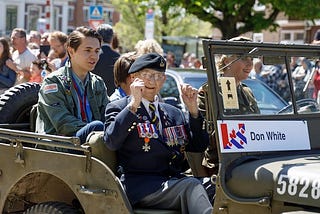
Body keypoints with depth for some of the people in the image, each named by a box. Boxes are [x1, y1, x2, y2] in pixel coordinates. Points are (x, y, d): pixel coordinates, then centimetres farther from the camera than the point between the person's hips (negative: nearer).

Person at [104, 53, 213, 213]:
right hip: (138, 185, -5)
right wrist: (133, 104, -11)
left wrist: (193, 109, 8)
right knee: (190, 186, -32)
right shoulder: (118, 108, 9)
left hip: (174, 181, 5)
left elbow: (198, 146, 18)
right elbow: (111, 142, -10)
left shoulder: (173, 113, 24)